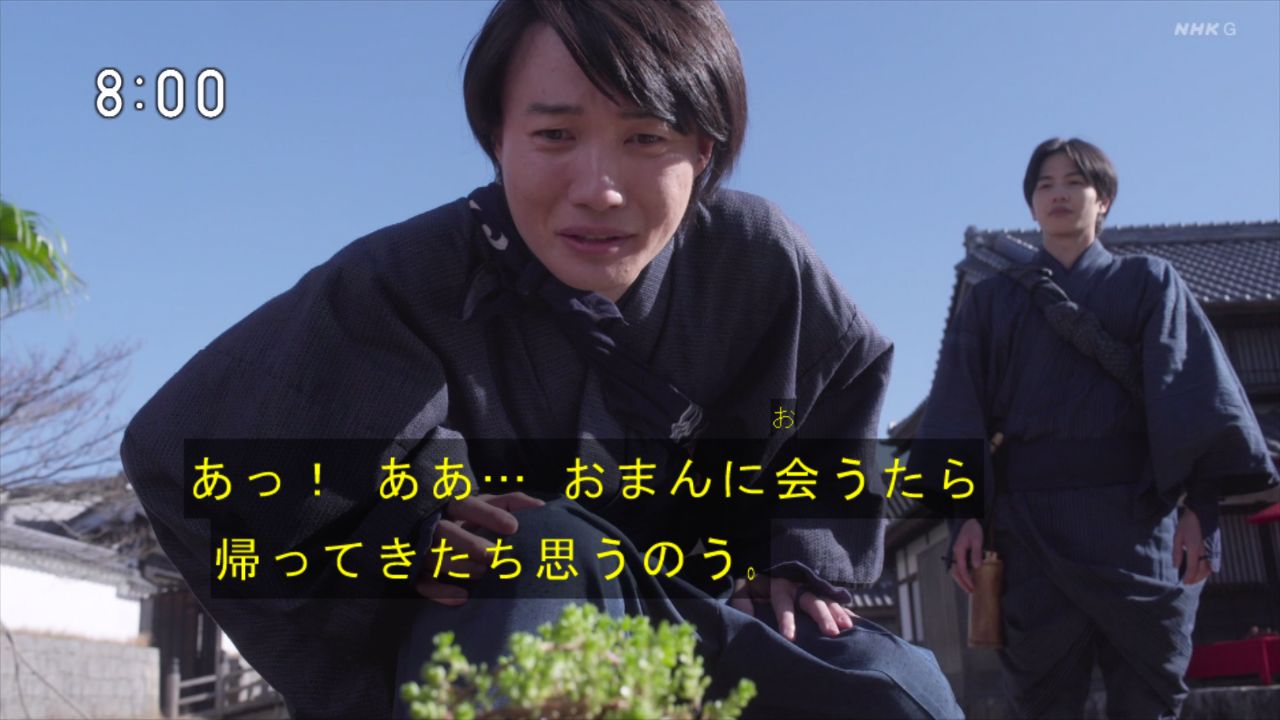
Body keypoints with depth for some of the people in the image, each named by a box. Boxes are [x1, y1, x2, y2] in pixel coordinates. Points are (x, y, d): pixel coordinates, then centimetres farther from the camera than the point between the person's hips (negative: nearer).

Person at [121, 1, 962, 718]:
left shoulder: (756, 259, -16)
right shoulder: (406, 284, -25)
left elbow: (850, 373, 7)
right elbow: (181, 450, -17)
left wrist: (805, 555, -2)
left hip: (687, 610, 4)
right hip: (485, 633, -3)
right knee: (544, 549, -36)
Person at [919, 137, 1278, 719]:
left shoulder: (1149, 283, 16)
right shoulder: (992, 300, 18)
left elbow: (1195, 390, 4)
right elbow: (962, 409, 9)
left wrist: (1200, 501, -10)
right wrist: (966, 511, -5)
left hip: (1135, 510, 0)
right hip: (1030, 517, 1)